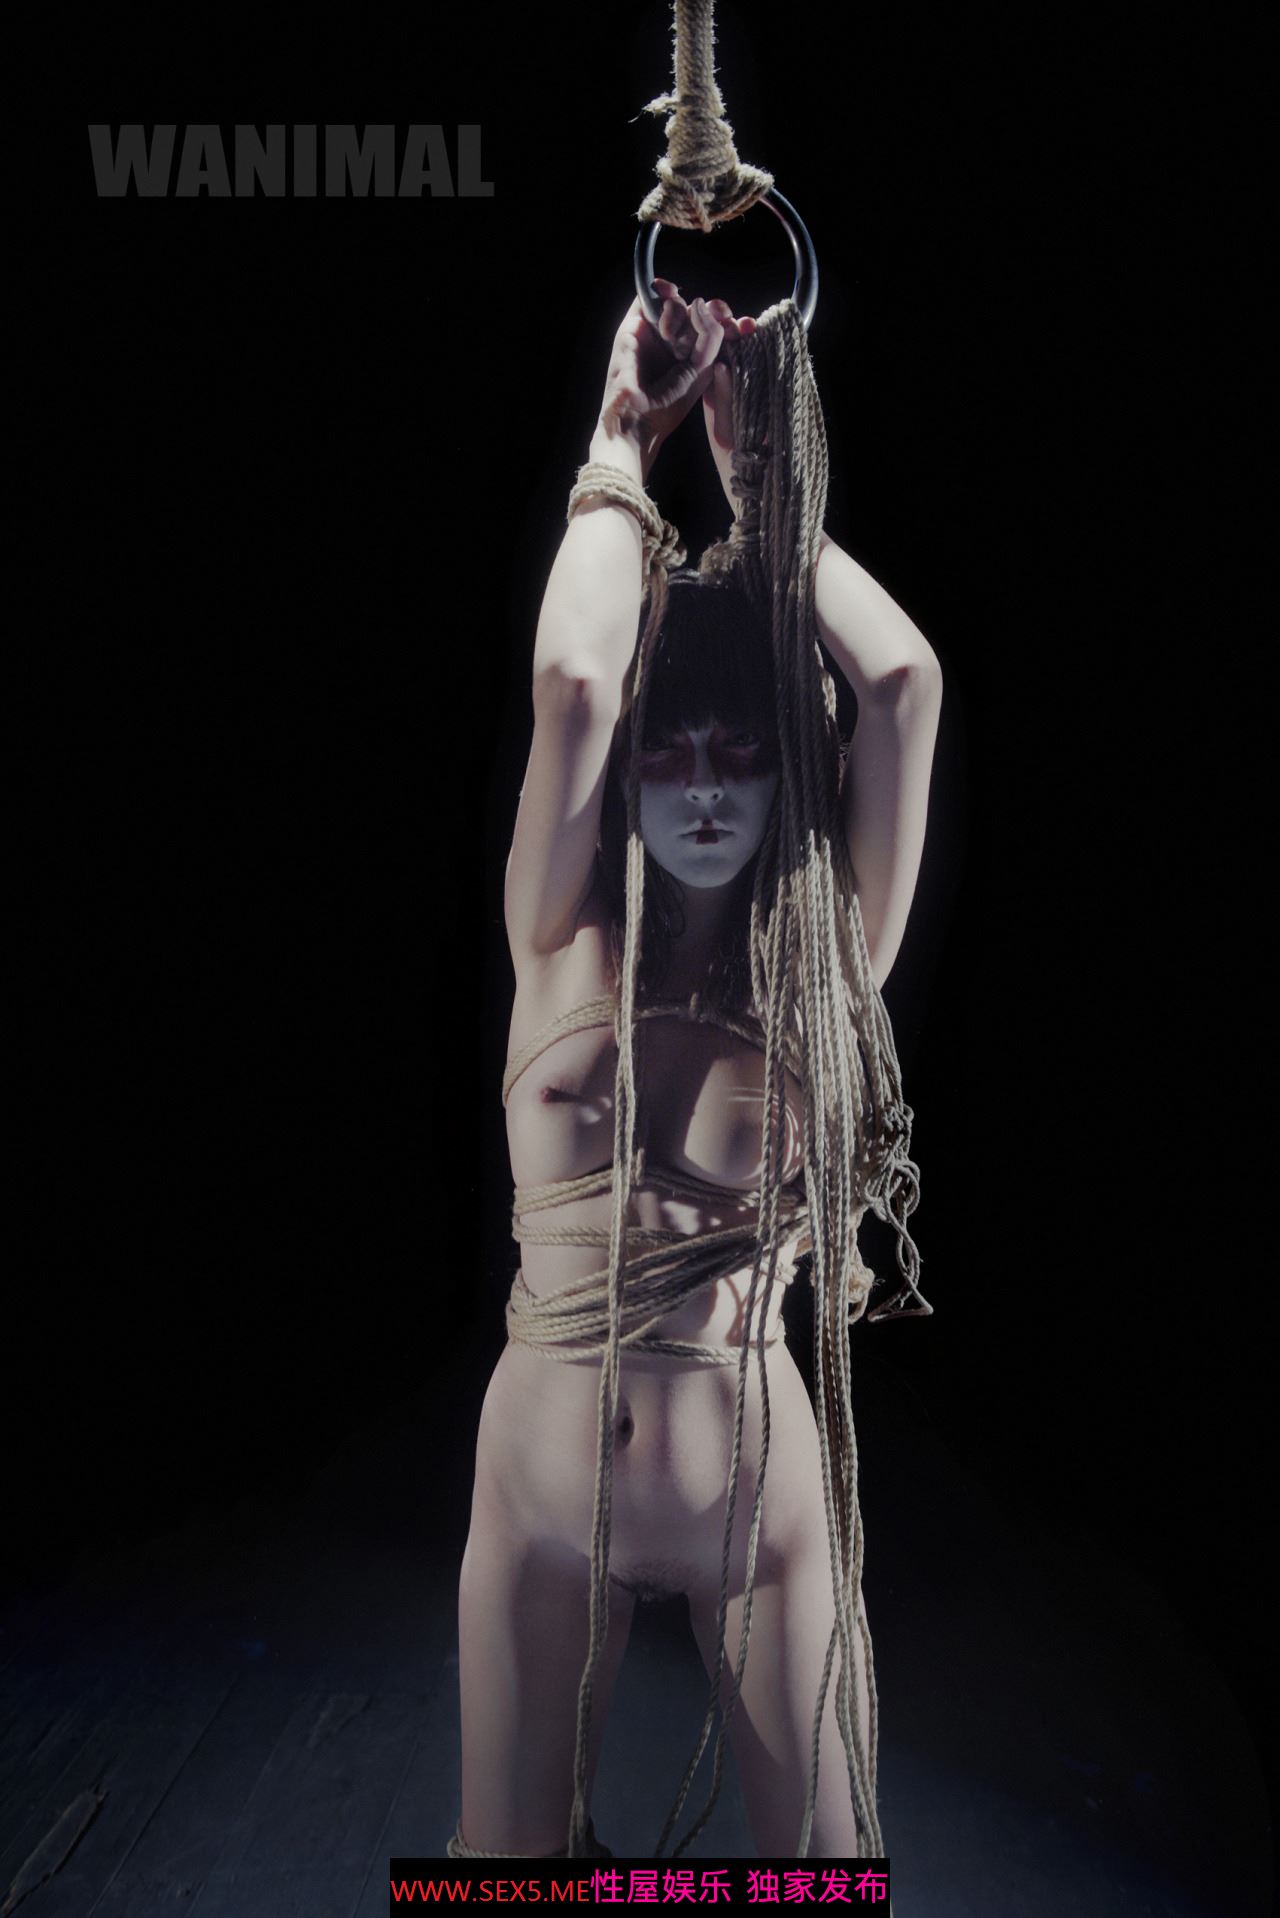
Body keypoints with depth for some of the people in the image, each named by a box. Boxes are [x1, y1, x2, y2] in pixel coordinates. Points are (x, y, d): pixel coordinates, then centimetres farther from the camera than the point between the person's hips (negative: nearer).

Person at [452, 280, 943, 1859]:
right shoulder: (564, 947, -6)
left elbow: (903, 678, -16)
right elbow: (572, 678, -22)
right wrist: (622, 442, -8)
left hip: (763, 1492, 0)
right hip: (545, 1490, 1)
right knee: (508, 1852, 20)